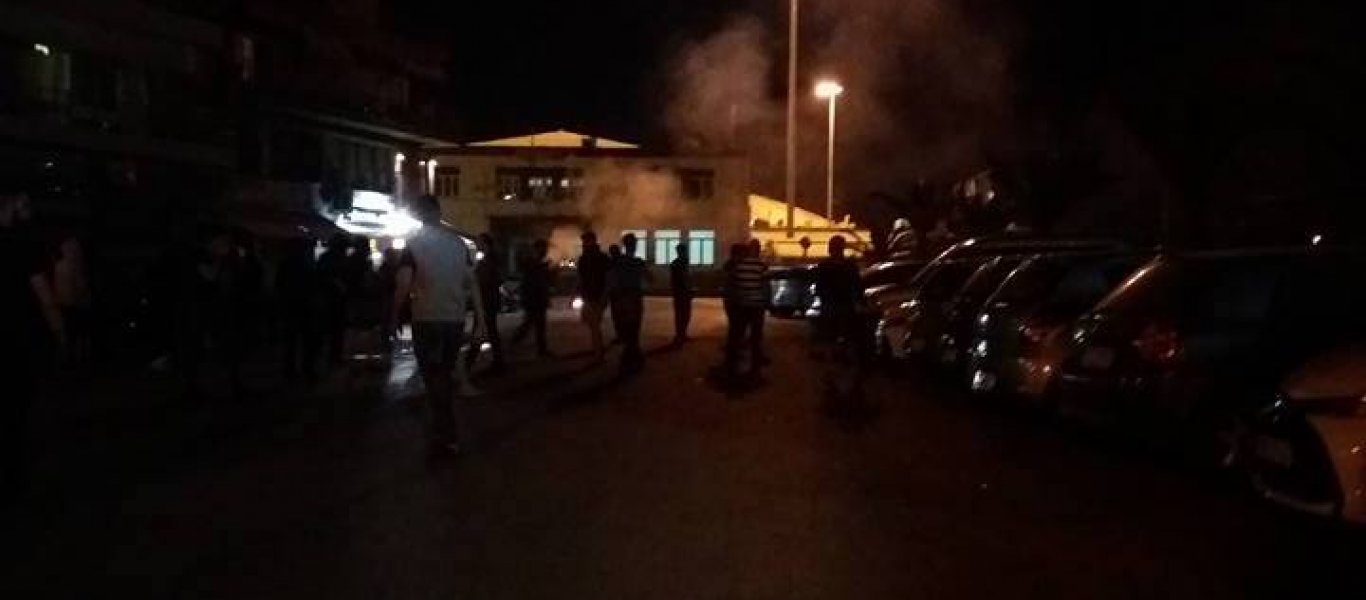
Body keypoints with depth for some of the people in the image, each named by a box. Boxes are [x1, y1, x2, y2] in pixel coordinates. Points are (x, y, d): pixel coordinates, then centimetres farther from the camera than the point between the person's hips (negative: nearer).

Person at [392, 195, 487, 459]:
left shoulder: (414, 244, -6)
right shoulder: (459, 242, 4)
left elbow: (404, 285, -15)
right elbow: (472, 283, 2)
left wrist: (394, 316, -3)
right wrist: (480, 321, 5)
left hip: (426, 320, -4)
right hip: (455, 320, 4)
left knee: (434, 379, 4)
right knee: (446, 375, 18)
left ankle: (447, 439, 3)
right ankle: (452, 430, 25)